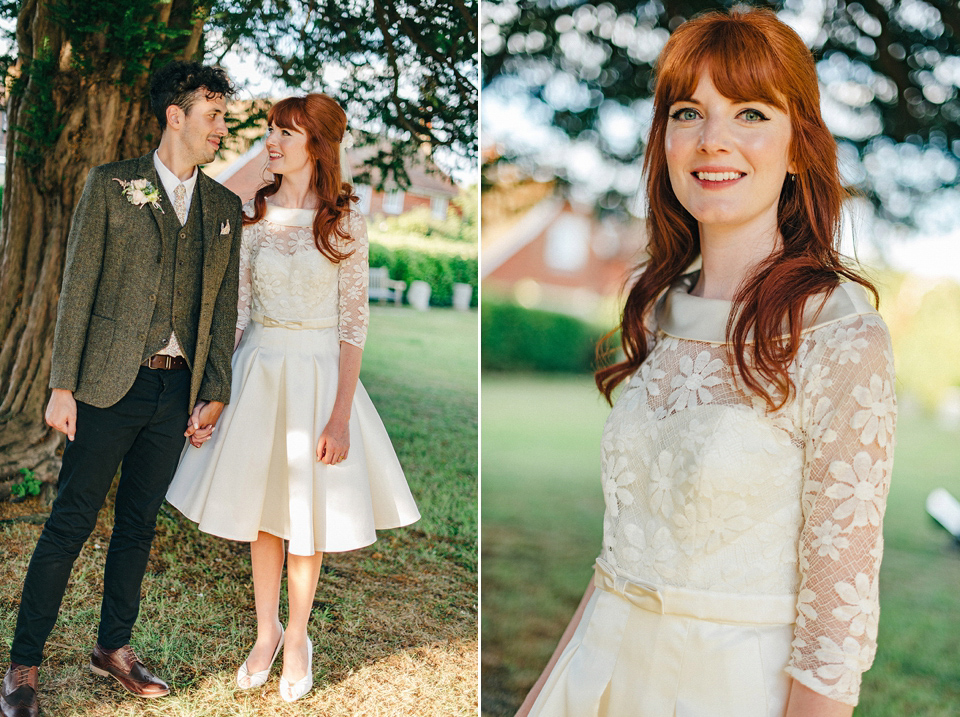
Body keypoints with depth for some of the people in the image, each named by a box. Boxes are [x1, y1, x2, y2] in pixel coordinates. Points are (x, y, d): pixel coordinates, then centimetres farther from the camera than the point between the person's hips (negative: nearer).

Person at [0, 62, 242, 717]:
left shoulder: (226, 208, 11)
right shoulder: (111, 185, 0)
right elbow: (78, 288, -3)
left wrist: (216, 392, 7)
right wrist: (63, 386, -8)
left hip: (177, 391, 4)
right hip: (111, 386, -4)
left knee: (138, 526, 13)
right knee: (70, 525, 0)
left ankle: (115, 647, 27)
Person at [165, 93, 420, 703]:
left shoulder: (344, 222, -8)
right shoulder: (253, 214, 1)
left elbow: (354, 322, -9)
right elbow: (237, 308, 5)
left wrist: (341, 416, -14)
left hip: (318, 372, -3)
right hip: (258, 370, 3)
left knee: (307, 517, 9)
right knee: (262, 511, 13)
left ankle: (297, 638, 29)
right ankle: (267, 631, 32)